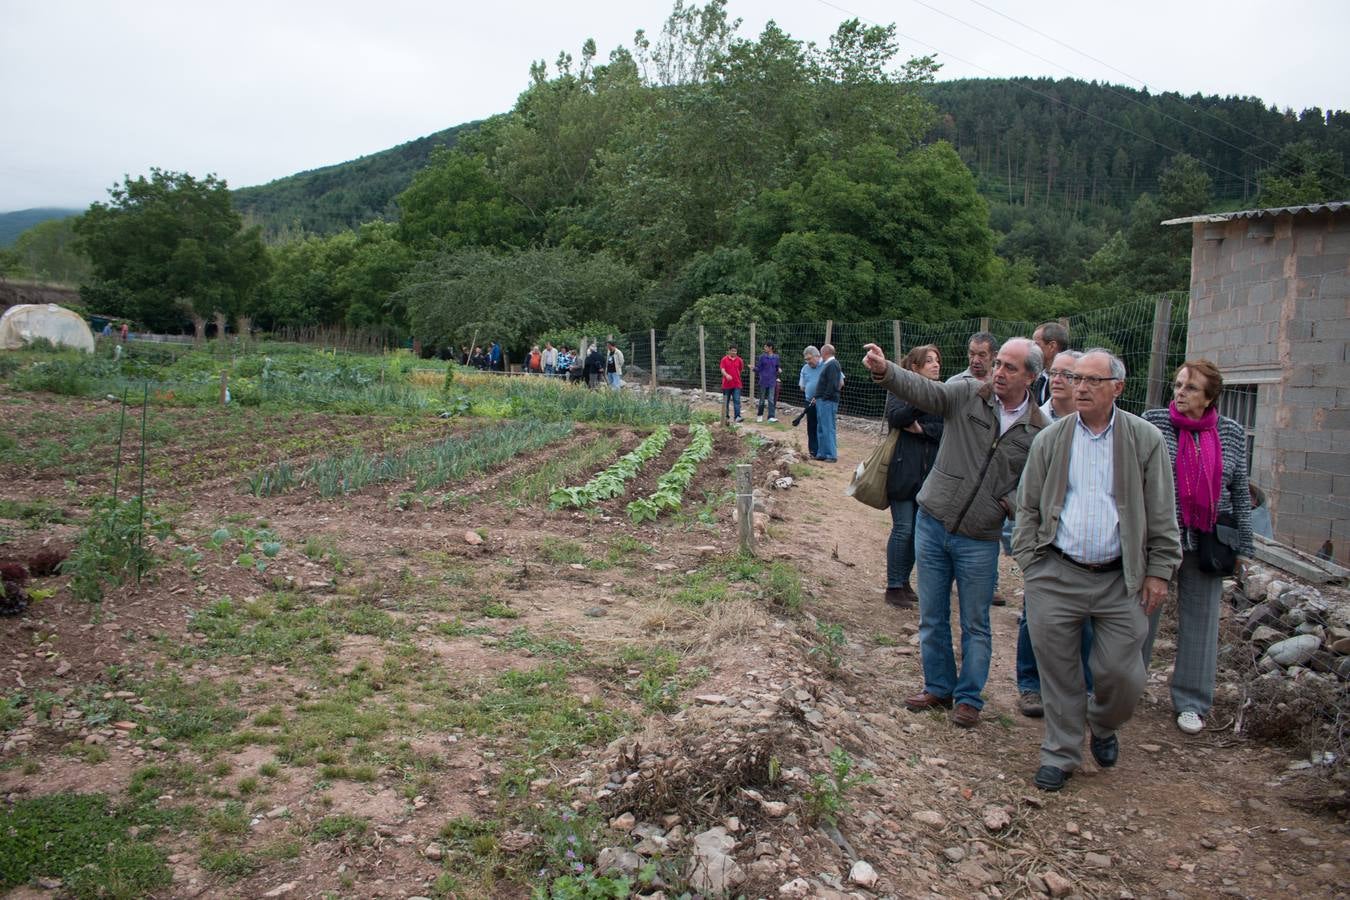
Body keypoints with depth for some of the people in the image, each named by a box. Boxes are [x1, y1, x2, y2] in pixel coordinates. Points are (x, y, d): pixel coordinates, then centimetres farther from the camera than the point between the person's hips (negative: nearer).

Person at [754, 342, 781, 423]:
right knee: (762, 399, 7)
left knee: (771, 399, -3)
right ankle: (760, 415, 22)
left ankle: (771, 417, -4)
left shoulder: (776, 357, 4)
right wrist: (753, 368, -18)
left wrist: (778, 370, -1)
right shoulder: (762, 357, -1)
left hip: (772, 381, 1)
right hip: (763, 381, -1)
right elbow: (758, 368, -2)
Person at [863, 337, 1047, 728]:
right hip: (932, 523, 1)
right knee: (932, 616, 13)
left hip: (980, 540, -1)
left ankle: (969, 697, 27)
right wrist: (885, 371, -40)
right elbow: (923, 390, -21)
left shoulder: (1038, 430, -3)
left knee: (975, 624, 10)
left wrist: (1014, 502, -14)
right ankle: (939, 687, 31)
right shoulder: (967, 394, -6)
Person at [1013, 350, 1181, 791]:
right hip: (1056, 576, 1)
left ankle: (1103, 726, 35)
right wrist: (1030, 565, 1)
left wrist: (1158, 571, -1)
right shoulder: (1050, 439, 4)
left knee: (1122, 673, 4)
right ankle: (1061, 753, 23)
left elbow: (1162, 514, 4)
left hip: (1121, 578, 0)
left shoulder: (1145, 439, 1)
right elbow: (1028, 508, 8)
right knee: (1058, 672, 6)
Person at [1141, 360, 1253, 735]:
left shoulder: (1231, 433, 4)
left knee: (1200, 619, 8)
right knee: (1143, 613, 7)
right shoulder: (1153, 423, -4)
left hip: (1206, 542, 2)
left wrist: (1242, 545, 7)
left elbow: (1240, 493, 9)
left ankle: (1191, 703, 20)